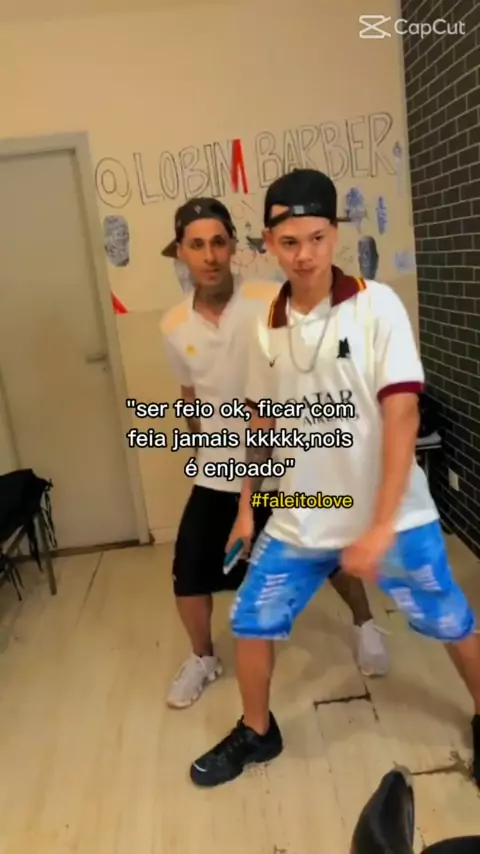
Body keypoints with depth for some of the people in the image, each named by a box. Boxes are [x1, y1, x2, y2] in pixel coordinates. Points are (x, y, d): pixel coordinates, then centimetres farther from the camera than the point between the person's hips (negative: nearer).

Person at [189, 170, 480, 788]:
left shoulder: (377, 305, -14)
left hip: (392, 516, -3)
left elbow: (402, 417, -19)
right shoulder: (268, 327, -1)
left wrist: (380, 527, -23)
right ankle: (257, 732, 36)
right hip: (300, 519, 4)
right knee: (251, 621, 9)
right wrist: (247, 506, 13)